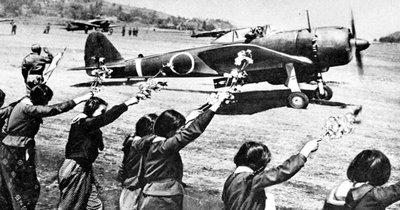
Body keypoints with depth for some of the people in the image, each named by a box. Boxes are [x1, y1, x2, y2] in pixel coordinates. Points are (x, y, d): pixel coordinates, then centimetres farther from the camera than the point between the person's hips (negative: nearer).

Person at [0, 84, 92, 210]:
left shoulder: (23, 104, 10)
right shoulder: (27, 108, -20)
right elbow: (53, 110, -27)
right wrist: (79, 99, -27)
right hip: (17, 153, -10)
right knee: (29, 189, 2)